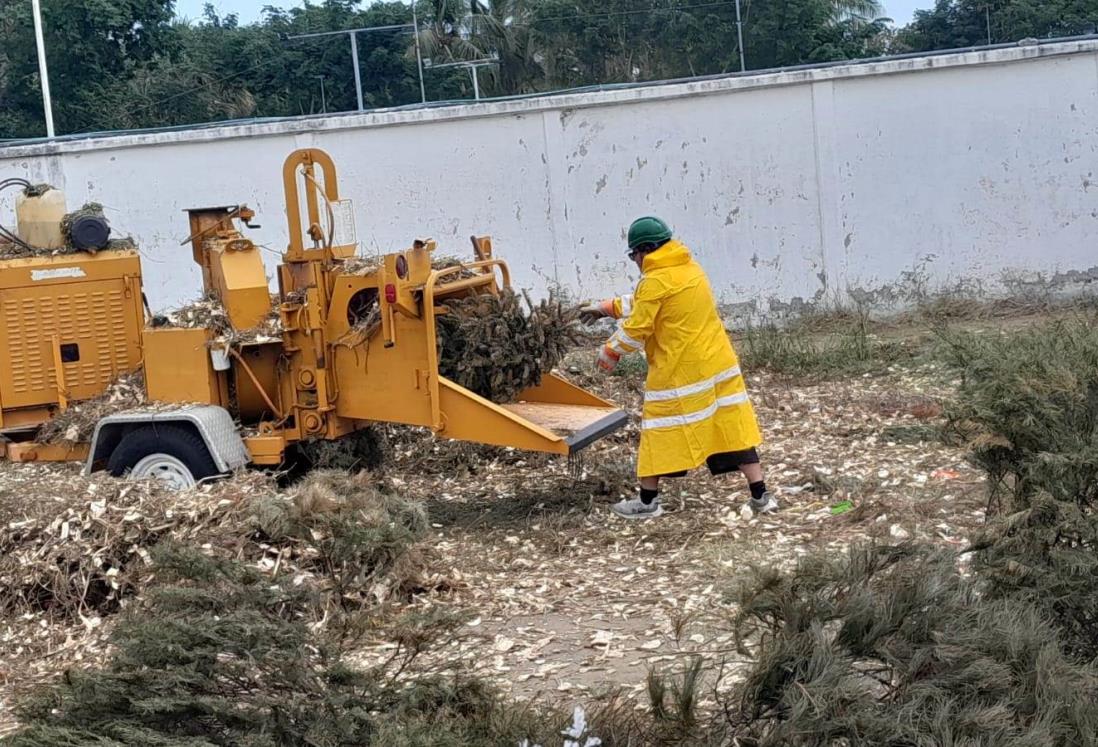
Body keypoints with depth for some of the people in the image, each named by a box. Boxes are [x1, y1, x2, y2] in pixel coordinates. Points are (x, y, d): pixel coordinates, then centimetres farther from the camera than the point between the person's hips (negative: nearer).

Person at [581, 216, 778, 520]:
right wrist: (606, 307, 27)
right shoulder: (690, 268, 13)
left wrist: (609, 352, 7)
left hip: (679, 372, -7)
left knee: (659, 433, 7)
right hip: (720, 364, 7)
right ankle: (760, 496, 8)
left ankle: (647, 502, 16)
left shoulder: (655, 282, -14)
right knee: (734, 427, 8)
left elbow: (636, 329, -10)